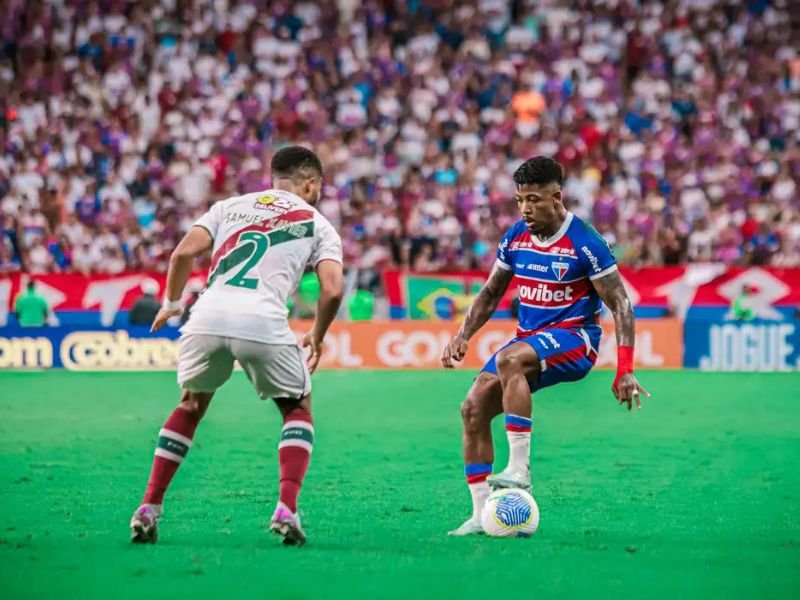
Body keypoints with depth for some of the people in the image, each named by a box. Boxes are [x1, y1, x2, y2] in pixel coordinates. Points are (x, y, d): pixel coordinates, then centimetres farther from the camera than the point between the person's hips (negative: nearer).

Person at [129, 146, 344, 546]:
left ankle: (149, 508, 21)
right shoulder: (317, 224, 20)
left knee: (190, 405, 28)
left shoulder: (230, 206, 25)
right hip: (262, 322, -3)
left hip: (207, 316, 3)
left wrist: (171, 303, 25)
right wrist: (317, 337, 22)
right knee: (298, 408, 21)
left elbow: (184, 252, 10)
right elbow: (333, 290, 5)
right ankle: (286, 510, 3)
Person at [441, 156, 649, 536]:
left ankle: (519, 468, -34)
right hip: (529, 337, 7)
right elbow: (490, 294, 18)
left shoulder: (584, 242, -13)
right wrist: (463, 335, 3)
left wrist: (625, 370, -18)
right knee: (473, 407, -11)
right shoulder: (515, 237, 5)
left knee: (509, 360, -37)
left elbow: (620, 306, -11)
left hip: (574, 338, -7)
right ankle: (481, 514, -7)